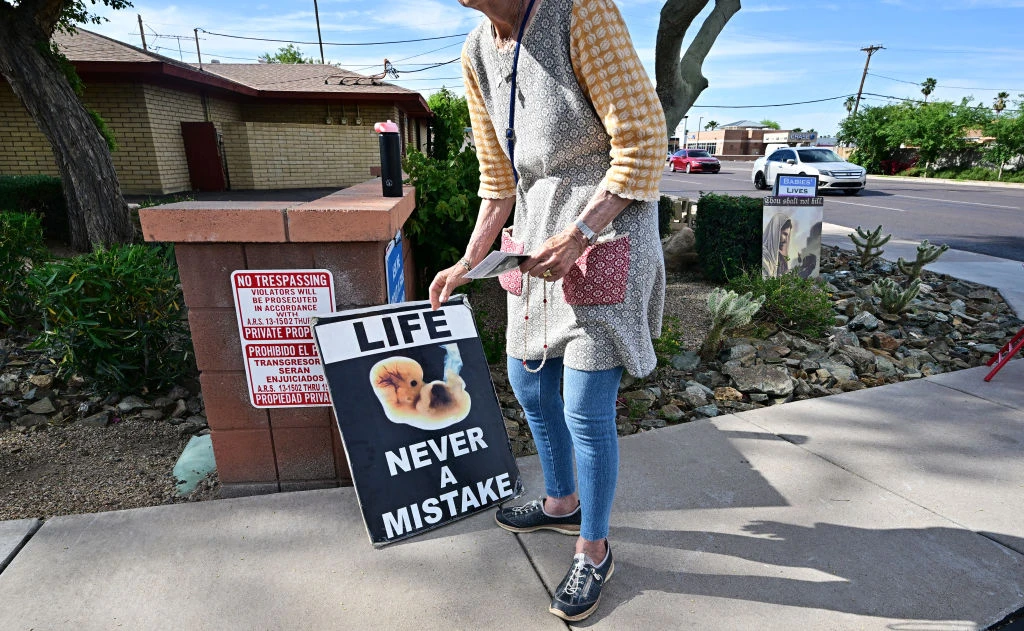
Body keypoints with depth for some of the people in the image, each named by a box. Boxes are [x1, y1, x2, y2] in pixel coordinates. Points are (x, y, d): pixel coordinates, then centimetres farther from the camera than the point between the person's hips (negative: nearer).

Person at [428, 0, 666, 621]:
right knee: (528, 382, 17)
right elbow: (498, 179, 14)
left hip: (605, 230, -8)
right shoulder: (478, 53, 10)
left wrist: (578, 234, -21)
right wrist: (469, 264, 11)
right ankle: (562, 502, 42)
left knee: (586, 411, -2)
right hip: (537, 233, 8)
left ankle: (595, 550, 24)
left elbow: (643, 141, -15)